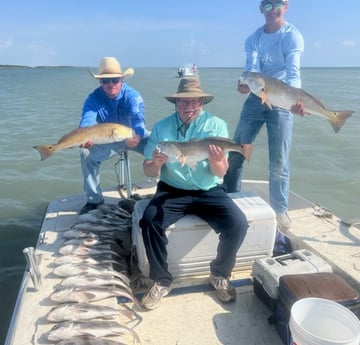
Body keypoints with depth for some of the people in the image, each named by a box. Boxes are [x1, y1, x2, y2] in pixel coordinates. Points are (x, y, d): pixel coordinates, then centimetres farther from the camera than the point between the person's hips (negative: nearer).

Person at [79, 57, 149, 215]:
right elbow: (87, 121, -35)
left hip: (133, 135, -1)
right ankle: (94, 200, -5)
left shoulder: (132, 96, -24)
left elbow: (138, 120, -41)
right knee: (86, 154, -22)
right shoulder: (93, 99, -18)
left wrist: (137, 137, -64)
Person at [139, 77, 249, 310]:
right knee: (149, 220, -27)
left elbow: (221, 172, -6)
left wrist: (215, 161, -30)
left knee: (238, 224, -23)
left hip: (209, 192, 0)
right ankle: (162, 281, -5)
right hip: (172, 191, 0)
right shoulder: (161, 127, 0)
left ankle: (220, 275, 6)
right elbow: (148, 172, -2)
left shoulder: (217, 125, -2)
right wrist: (156, 163, -26)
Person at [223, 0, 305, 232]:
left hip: (281, 102, -4)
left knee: (279, 162, -3)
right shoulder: (254, 38, 7)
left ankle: (280, 210, 14)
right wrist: (247, 83, -36)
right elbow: (252, 67, -12)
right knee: (236, 152, 5)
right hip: (256, 99, 4)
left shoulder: (292, 36, -5)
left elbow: (293, 71, -22)